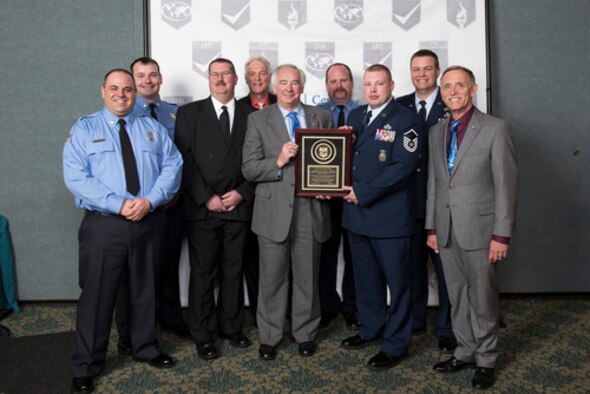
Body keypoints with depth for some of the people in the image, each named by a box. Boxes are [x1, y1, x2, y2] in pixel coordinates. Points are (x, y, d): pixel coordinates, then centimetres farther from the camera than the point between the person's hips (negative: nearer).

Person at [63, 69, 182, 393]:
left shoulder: (153, 129, 10)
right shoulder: (84, 129, 3)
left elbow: (172, 166, 0)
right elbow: (76, 177, -10)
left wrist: (150, 200, -17)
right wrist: (119, 205, -20)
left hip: (149, 222, 3)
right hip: (103, 225, -2)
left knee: (145, 291, 16)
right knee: (97, 296, 5)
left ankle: (145, 349, 36)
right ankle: (85, 367, 22)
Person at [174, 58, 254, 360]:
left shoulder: (250, 114, 8)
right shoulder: (189, 113, 3)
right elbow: (184, 161, -4)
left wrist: (242, 193, -7)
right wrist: (206, 198, -10)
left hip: (238, 207, 2)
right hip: (202, 208, -1)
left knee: (233, 272, 11)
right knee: (203, 273, 5)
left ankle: (231, 327, 26)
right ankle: (203, 335, 18)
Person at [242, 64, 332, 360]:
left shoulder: (322, 118, 9)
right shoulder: (258, 120, 2)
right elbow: (249, 169, -4)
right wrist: (279, 161, -19)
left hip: (311, 210, 2)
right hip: (274, 211, -1)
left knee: (307, 277, 12)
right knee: (272, 278, 9)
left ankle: (305, 334, 30)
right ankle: (269, 337, 26)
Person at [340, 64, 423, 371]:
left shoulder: (406, 120, -9)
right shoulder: (355, 116, 13)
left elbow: (403, 168, -17)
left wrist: (363, 192, -17)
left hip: (390, 216, -6)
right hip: (356, 213, 7)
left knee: (397, 280, 5)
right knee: (365, 276, 19)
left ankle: (396, 344, 20)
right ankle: (371, 328, 37)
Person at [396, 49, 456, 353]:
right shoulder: (400, 106, 8)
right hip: (409, 201, 4)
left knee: (445, 266, 6)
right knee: (412, 263, 15)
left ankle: (446, 328, 21)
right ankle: (413, 320, 32)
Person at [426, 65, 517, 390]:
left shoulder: (495, 128, -6)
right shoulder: (436, 132, 10)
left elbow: (506, 184, -9)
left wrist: (502, 234, -13)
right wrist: (431, 227, 10)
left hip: (479, 229, -5)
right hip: (446, 231, 5)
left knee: (483, 298, 7)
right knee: (457, 297, 14)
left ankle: (486, 360, 24)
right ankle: (465, 352, 30)